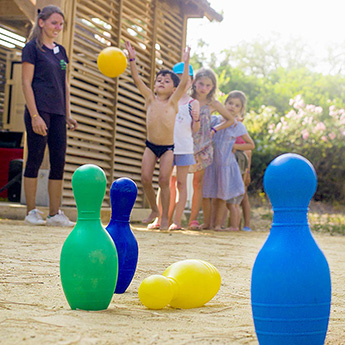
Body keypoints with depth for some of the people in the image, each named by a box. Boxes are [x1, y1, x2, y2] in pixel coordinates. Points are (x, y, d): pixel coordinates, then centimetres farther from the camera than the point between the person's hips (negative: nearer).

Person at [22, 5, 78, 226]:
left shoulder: (61, 51, 17)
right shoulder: (32, 48, -2)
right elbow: (26, 83, -8)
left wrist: (68, 114, 15)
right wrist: (34, 115, -15)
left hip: (57, 114, 6)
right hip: (39, 110, -6)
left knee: (59, 163, 3)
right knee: (35, 159, -3)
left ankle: (55, 213, 7)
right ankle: (32, 212, 4)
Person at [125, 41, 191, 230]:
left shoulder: (173, 101, -3)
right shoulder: (150, 98, 2)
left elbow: (184, 82, -15)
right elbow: (137, 79, -6)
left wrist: (186, 62, -22)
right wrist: (132, 59, -15)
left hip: (168, 147, -3)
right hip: (151, 145, 3)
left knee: (164, 180, -8)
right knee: (145, 179, -5)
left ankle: (164, 217, 4)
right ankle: (154, 209, 19)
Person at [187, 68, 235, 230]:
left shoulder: (212, 104, 2)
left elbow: (231, 120, 14)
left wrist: (214, 129, 4)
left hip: (202, 147, 1)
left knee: (198, 183, 5)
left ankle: (193, 219, 10)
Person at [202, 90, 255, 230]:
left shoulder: (238, 126, -2)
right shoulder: (214, 120, 3)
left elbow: (251, 145, 5)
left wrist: (234, 146, -5)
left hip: (226, 164, -2)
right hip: (211, 163, 2)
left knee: (222, 197, 5)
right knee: (206, 194, 1)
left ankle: (217, 224, 14)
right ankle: (207, 223, 10)